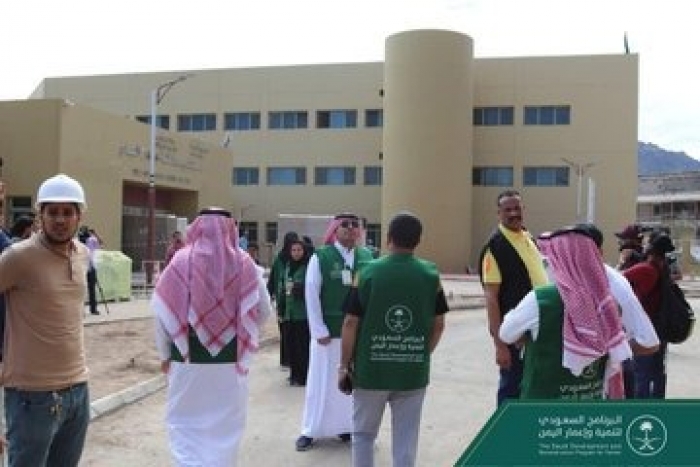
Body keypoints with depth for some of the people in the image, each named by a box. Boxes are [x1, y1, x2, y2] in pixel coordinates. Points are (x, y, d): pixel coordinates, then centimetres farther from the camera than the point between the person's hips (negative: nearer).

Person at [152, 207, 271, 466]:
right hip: (231, 360, 1)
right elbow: (263, 310, 1)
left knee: (184, 424, 12)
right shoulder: (245, 264, -6)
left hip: (188, 358, -1)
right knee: (225, 426, 16)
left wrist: (165, 353, 9)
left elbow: (161, 310, -4)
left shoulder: (181, 262, -8)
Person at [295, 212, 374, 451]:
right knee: (322, 381, 8)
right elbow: (311, 295, -7)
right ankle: (310, 431, 22)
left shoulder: (367, 257, 2)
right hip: (328, 332, -3)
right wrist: (319, 331, -10)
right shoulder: (320, 257, -7)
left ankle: (347, 426, 28)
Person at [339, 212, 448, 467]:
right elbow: (438, 324, 2)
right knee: (406, 439, 11)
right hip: (414, 371, 1)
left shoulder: (368, 272, -9)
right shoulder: (431, 274, -3)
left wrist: (344, 364, 2)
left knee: (363, 434, 17)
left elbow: (351, 323, -8)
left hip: (370, 368, -1)